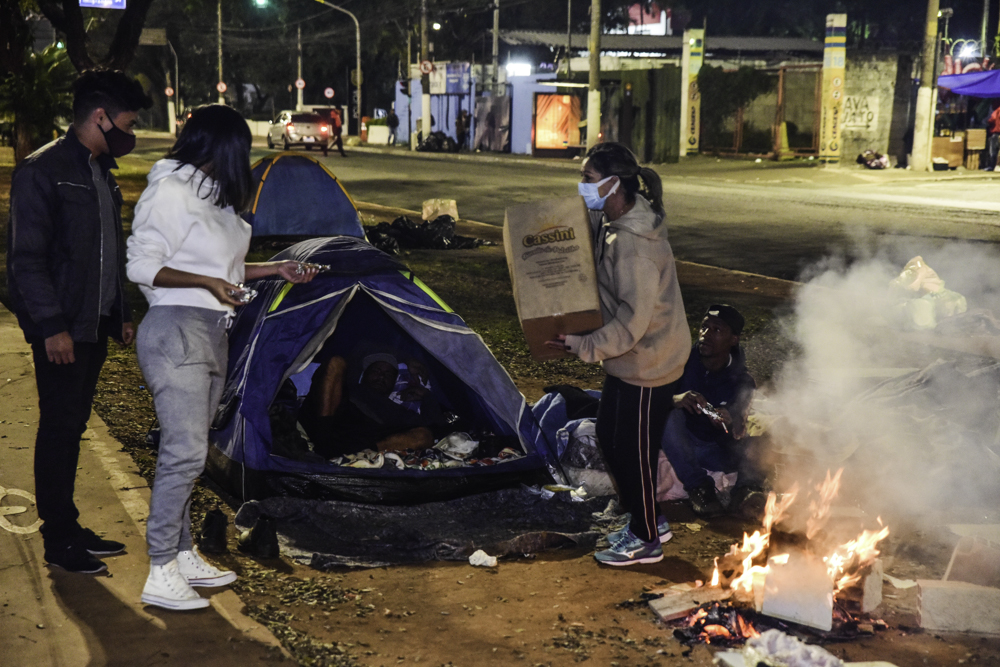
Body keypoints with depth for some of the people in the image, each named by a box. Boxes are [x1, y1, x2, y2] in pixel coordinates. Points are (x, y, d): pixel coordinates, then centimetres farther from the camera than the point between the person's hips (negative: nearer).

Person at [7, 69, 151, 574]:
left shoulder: (100, 172, 15)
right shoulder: (43, 170, -12)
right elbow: (26, 258, -16)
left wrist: (121, 315, 19)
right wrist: (51, 326, -20)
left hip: (94, 324, 8)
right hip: (61, 328, -8)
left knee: (72, 427, 13)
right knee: (60, 429, -2)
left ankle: (68, 529, 21)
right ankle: (58, 542, 7)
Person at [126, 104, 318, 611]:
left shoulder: (213, 196, 17)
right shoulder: (171, 193, -10)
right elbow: (142, 266, -14)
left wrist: (276, 269, 19)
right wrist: (207, 282, -21)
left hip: (211, 335, 9)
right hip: (177, 331, -9)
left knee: (189, 451, 13)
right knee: (184, 452, -12)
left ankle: (183, 555, 21)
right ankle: (161, 574, -6)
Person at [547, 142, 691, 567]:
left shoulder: (635, 245, -28)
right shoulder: (611, 221, 2)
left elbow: (634, 321, -28)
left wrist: (582, 347, -27)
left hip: (649, 364, -10)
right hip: (626, 360, 10)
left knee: (634, 452, 5)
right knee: (608, 439, 20)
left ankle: (646, 540, 24)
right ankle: (647, 521, 37)